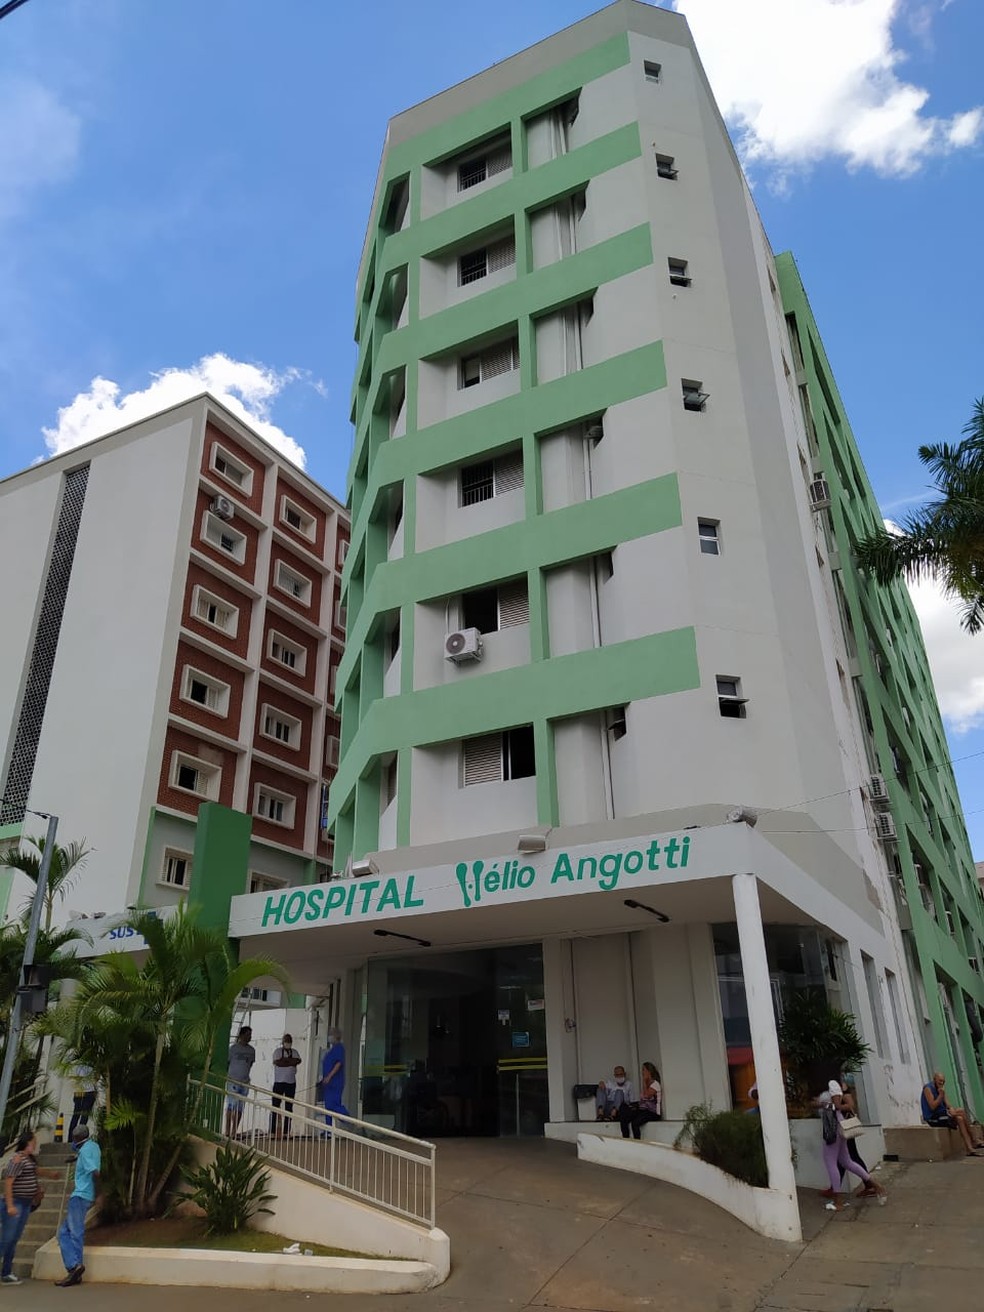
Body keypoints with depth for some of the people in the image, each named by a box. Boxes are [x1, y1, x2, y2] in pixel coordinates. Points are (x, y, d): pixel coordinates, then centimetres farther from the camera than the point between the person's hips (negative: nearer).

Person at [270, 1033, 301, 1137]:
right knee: (275, 1106, -3)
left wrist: (285, 1059, -12)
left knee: (289, 1107, 3)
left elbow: (298, 1061, -7)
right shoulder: (278, 1051, 2)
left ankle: (287, 1131, 7)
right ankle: (272, 1131, 2)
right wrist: (291, 1062, -9)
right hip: (279, 1082, -3)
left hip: (291, 1083, 3)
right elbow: (278, 1062, -14)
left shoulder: (294, 1052, 12)